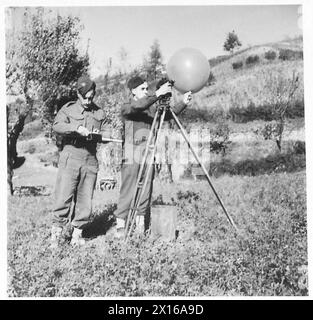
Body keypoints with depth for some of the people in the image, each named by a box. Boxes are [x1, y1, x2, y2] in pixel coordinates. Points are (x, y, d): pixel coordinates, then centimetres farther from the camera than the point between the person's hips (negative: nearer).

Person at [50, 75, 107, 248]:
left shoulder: (99, 113, 14)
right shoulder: (68, 109, 5)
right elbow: (56, 126, -10)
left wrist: (98, 134, -6)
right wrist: (76, 127, -24)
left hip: (90, 160, 3)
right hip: (70, 157, -3)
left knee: (85, 199, 3)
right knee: (64, 196, -7)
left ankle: (77, 233, 15)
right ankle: (57, 231, 6)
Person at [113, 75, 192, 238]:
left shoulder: (151, 106, 14)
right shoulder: (126, 107, -3)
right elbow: (138, 106, -24)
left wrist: (183, 103, -2)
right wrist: (158, 94, -32)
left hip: (148, 155, 5)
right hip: (131, 155, -5)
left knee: (146, 190, 6)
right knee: (127, 191, -5)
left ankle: (141, 221, 16)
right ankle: (120, 224, 3)